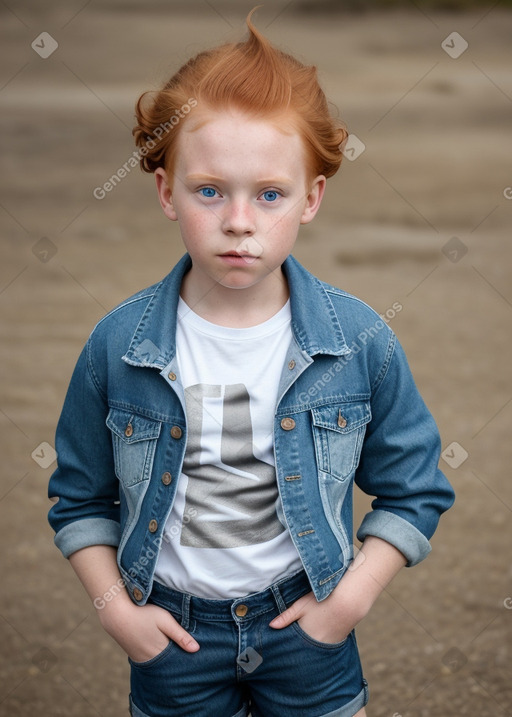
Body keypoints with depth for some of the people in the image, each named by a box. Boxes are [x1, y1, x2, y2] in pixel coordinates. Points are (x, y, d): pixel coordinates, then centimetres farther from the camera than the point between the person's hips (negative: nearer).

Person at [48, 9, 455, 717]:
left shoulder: (361, 340, -13)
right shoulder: (117, 345, -13)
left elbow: (414, 491, -2)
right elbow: (81, 499, 1)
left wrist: (355, 593, -9)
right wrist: (115, 607, -7)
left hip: (308, 623, 0)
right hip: (171, 627, 1)